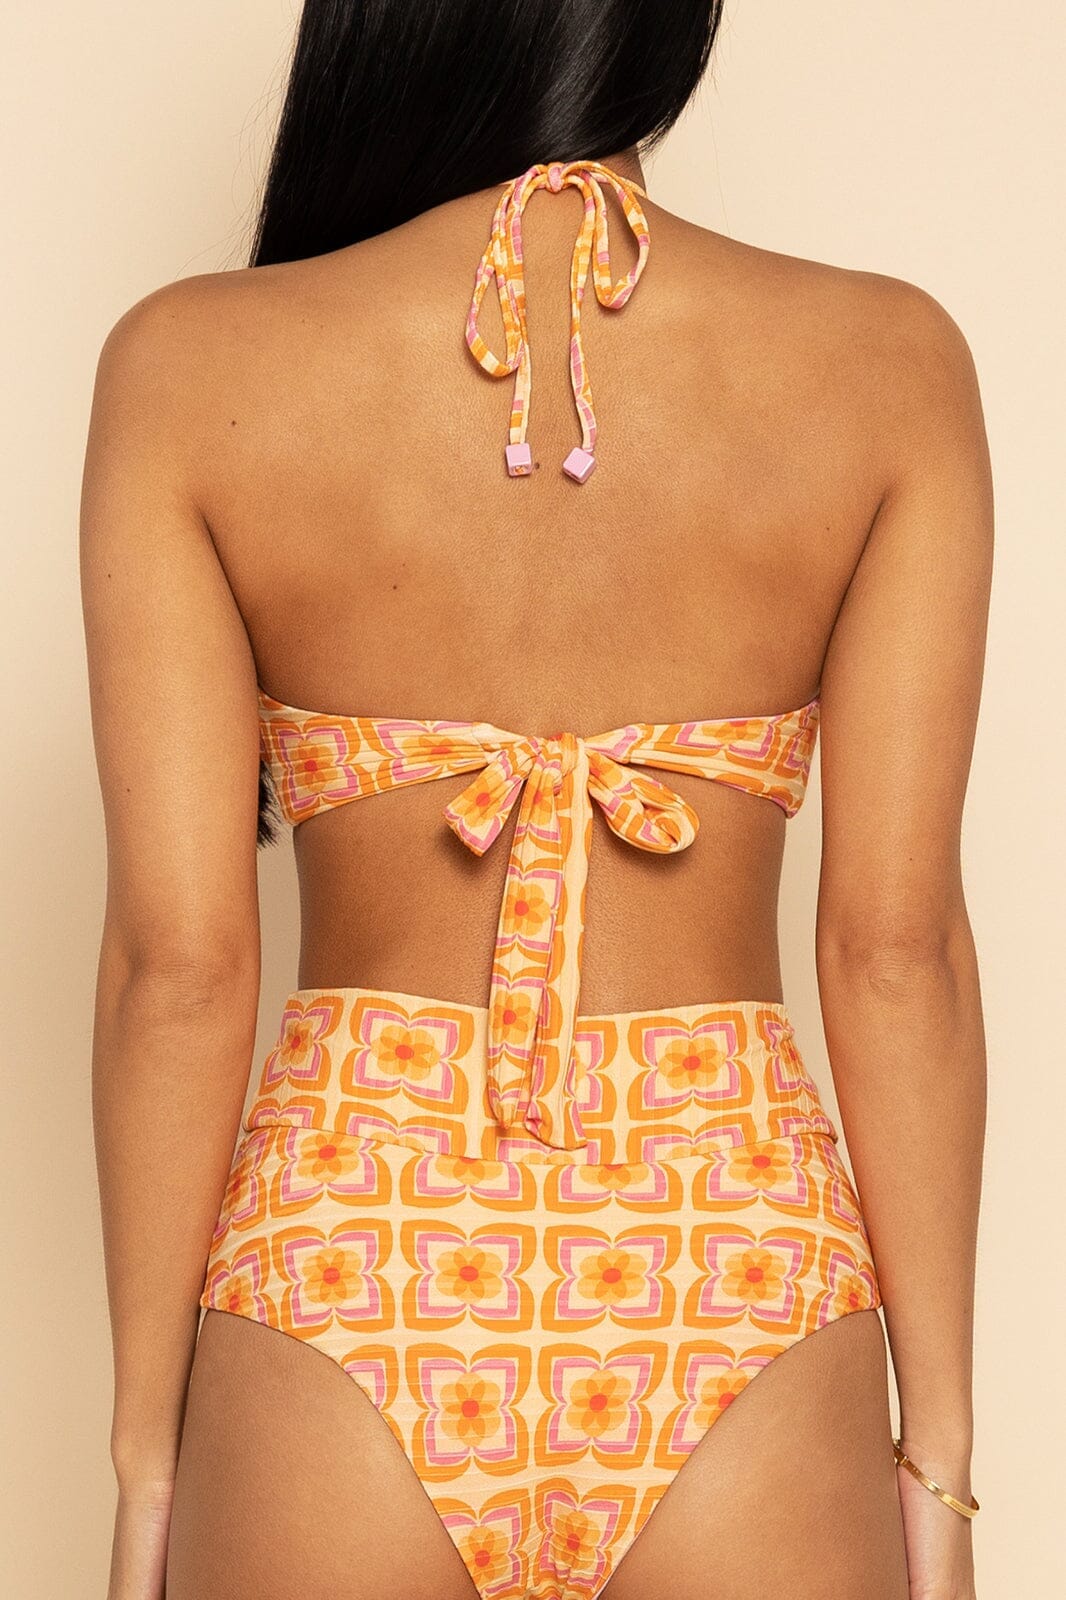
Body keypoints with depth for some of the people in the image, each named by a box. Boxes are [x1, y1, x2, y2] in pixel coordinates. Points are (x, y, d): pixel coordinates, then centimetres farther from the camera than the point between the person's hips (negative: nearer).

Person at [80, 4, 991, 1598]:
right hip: (737, 1287, 1)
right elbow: (896, 946, -7)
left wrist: (148, 1453, 3)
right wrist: (938, 1454, 3)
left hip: (341, 1264, 0)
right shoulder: (887, 364, -5)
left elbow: (177, 959, -8)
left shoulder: (192, 364, -7)